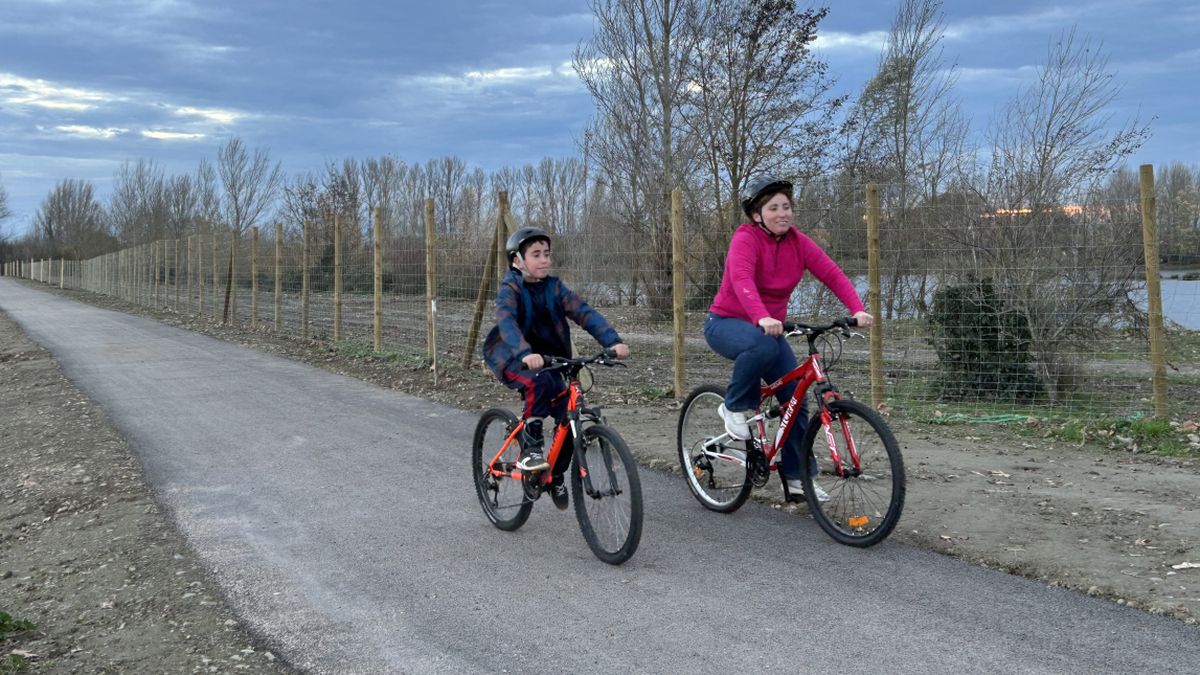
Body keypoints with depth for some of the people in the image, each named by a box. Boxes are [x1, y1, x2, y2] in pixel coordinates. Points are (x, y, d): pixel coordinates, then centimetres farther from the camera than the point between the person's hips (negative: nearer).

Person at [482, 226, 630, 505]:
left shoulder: (554, 287, 1)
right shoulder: (510, 289, -13)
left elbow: (584, 312, -11)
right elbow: (506, 322, -32)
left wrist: (613, 341, -27)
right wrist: (525, 354, -51)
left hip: (546, 359, 5)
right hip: (513, 360, -5)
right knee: (539, 382, -36)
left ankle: (556, 474, 13)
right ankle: (529, 450, -22)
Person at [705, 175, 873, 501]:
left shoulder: (798, 242, -3)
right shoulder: (745, 239, -19)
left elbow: (832, 274, -13)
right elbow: (742, 281, -37)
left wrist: (857, 310, -30)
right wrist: (762, 318, -54)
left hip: (770, 327, 6)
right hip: (727, 323, -6)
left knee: (795, 397, -3)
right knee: (763, 346, -39)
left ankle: (797, 475, 11)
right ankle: (735, 407, -13)